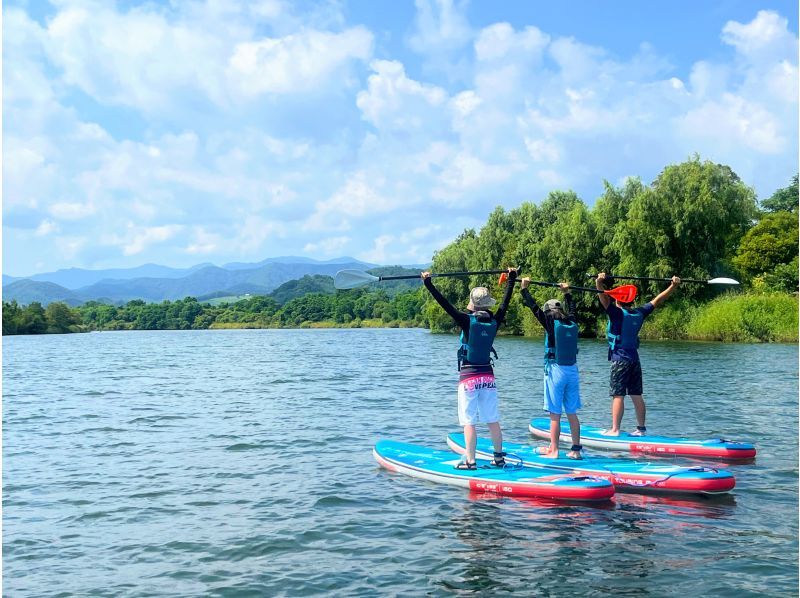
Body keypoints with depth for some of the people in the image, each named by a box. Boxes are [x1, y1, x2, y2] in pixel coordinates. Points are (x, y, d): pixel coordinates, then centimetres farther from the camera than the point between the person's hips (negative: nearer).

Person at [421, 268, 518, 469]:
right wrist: (512, 278, 26)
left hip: (468, 377, -4)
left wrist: (428, 284, -12)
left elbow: (445, 304, -16)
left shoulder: (467, 320, -12)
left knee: (469, 421, -1)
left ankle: (470, 461, -1)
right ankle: (499, 457, 21)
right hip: (488, 375, 5)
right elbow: (506, 301, 14)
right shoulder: (494, 322, 0)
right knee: (492, 420, 12)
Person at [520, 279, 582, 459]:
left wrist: (524, 288, 10)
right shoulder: (572, 323, 6)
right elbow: (572, 309, 27)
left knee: (555, 413, 0)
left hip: (555, 370, -5)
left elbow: (534, 307, -1)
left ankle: (553, 450, 5)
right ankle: (576, 449, 13)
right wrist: (567, 293, 43)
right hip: (572, 370, 5)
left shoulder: (551, 323, -7)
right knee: (572, 413, 10)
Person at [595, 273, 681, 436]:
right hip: (634, 359, 6)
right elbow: (657, 300, 15)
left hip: (620, 360, -6)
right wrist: (673, 286, 19)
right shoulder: (639, 313, 7)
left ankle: (615, 430, -6)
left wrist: (599, 283, -37)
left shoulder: (618, 313, -9)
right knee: (636, 395, 9)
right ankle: (641, 428, 12)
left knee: (618, 395, -6)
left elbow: (604, 298, -23)